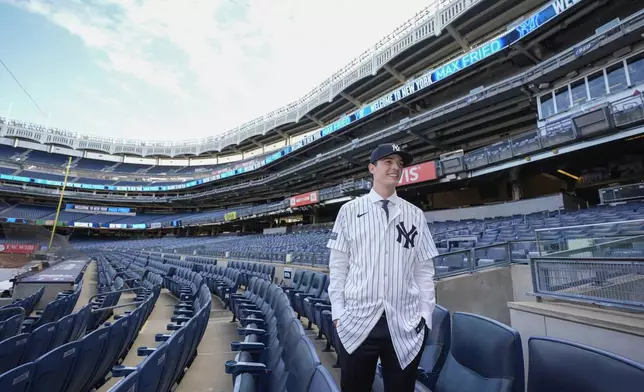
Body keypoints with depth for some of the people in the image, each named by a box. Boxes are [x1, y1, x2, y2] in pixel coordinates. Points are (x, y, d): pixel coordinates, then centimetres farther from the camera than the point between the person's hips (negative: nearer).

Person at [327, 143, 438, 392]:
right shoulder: (349, 211, 1)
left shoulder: (415, 215, 5)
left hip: (406, 326, 2)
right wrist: (338, 312, -2)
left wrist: (425, 314, 2)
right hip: (357, 322, -1)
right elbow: (337, 266, 1)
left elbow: (425, 269, 6)